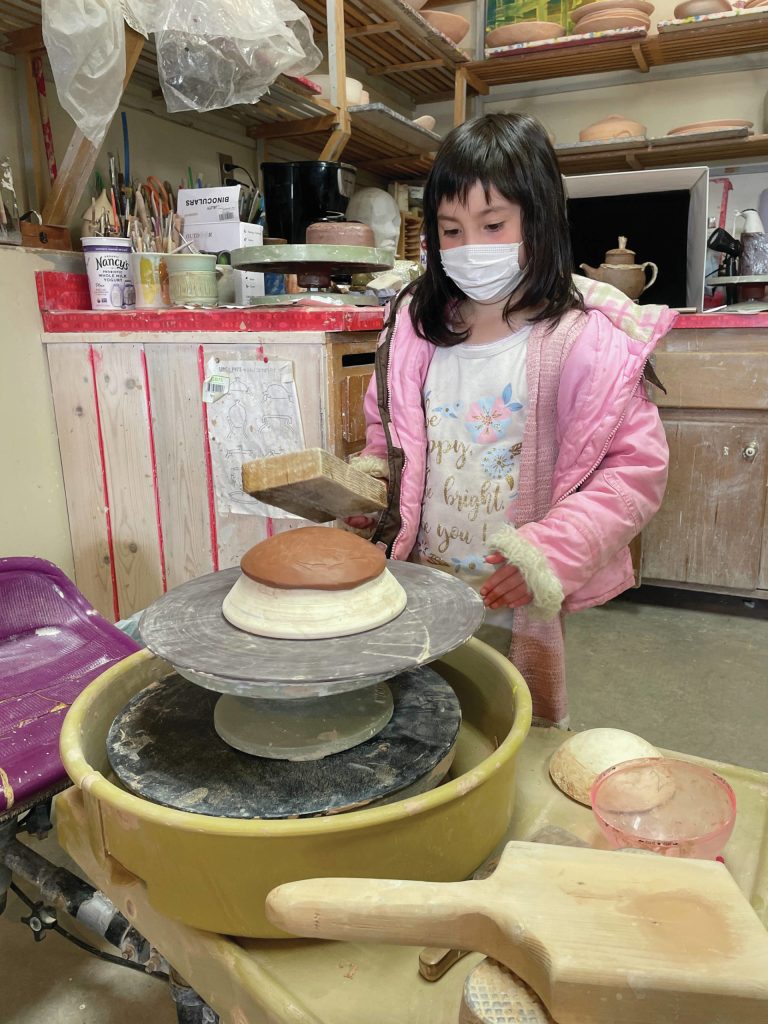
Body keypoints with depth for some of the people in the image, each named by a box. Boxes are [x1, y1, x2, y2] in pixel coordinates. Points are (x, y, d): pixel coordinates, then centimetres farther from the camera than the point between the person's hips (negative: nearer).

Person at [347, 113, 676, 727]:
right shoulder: (418, 328, 3)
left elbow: (637, 465, -12)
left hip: (517, 609, -3)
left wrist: (550, 551, -22)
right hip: (416, 593, 4)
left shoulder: (584, 339, -12)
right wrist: (370, 480, -4)